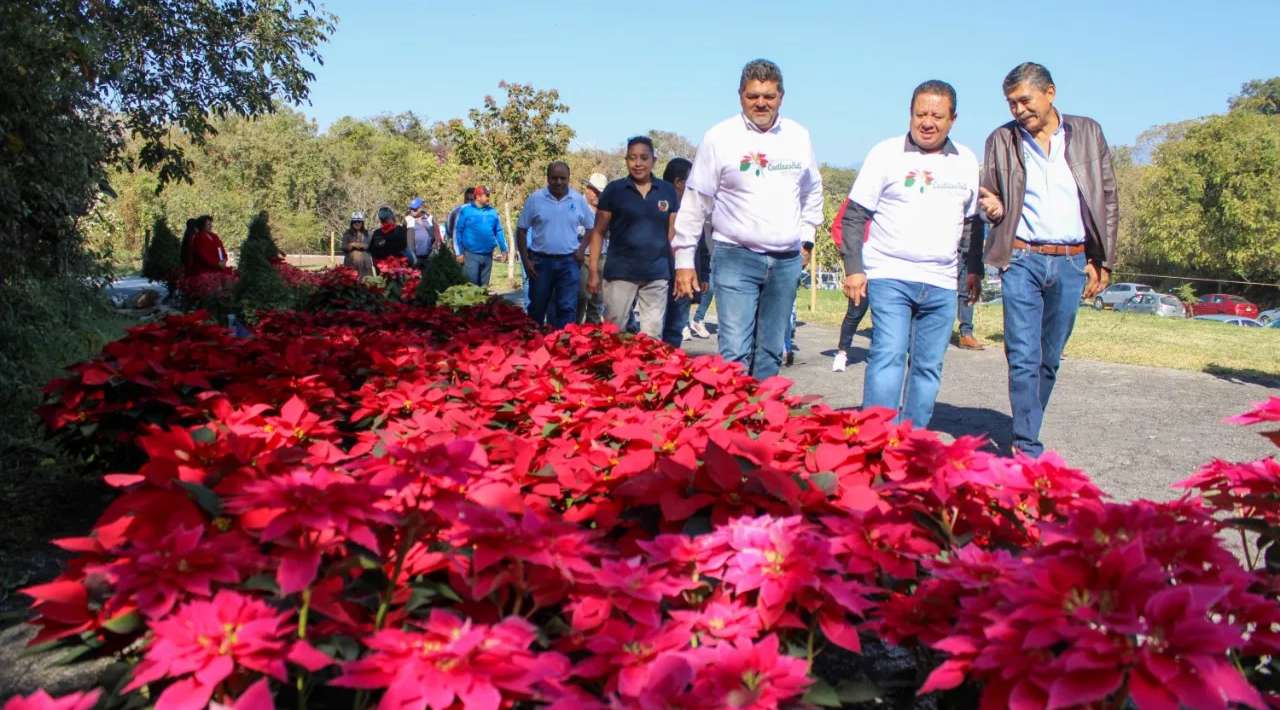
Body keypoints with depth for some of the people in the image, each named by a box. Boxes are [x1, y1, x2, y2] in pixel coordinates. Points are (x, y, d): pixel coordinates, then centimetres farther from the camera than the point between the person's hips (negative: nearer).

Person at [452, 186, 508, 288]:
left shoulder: (492, 211, 8)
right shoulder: (466, 210, -4)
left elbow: (499, 231, 13)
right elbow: (457, 231, -3)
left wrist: (504, 250, 7)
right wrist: (459, 252, -7)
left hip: (488, 255, 4)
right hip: (471, 254, -4)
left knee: (484, 285, 12)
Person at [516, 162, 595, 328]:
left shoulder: (579, 200, 2)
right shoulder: (535, 199, -1)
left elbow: (591, 228, 12)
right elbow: (521, 230, 2)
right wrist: (525, 260, -4)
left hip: (568, 262, 0)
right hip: (540, 261, 0)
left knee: (567, 308, -3)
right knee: (537, 308, 11)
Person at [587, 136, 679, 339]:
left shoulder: (668, 191, 7)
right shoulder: (614, 190, 1)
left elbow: (673, 233, 10)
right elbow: (598, 232, 3)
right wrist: (594, 271, -3)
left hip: (657, 275, 2)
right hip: (620, 272, -2)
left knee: (653, 336, 7)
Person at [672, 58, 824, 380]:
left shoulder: (798, 136, 7)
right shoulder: (720, 137, -4)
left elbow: (812, 191, 22)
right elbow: (695, 202, -2)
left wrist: (806, 236, 15)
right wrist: (684, 259, -4)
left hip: (786, 261, 4)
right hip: (736, 258, -4)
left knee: (770, 353, 11)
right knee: (735, 352, -13)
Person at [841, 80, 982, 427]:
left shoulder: (967, 161, 11)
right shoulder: (886, 153, -1)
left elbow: (972, 222, 20)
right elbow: (854, 216, -1)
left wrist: (975, 270, 15)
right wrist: (854, 268, -8)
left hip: (941, 284, 4)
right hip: (889, 276, -4)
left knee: (928, 368, 6)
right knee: (888, 357, -15)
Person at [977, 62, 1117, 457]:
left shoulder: (1088, 133, 7)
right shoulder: (1001, 140, 7)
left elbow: (1108, 199, 9)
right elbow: (989, 198, 14)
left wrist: (1103, 261, 3)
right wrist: (993, 208, -11)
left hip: (1072, 262, 1)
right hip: (1022, 260, -1)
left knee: (1050, 358, 7)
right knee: (1023, 357, -9)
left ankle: (1026, 434, 21)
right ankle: (1028, 448, -6)